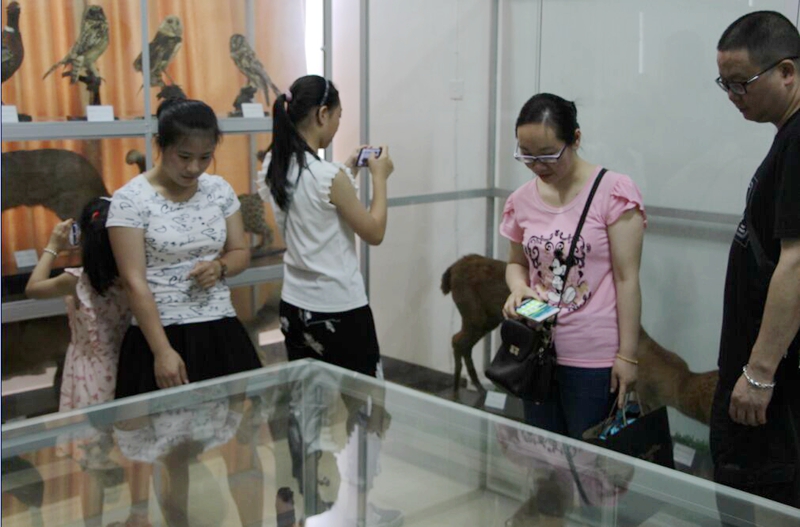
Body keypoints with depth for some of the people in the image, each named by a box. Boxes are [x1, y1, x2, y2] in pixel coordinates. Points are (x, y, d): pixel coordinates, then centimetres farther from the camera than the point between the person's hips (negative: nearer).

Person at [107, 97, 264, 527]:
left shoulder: (220, 189, 3)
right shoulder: (131, 199, -11)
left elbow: (241, 252, 13)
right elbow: (135, 282, -14)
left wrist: (220, 266, -11)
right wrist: (163, 351, -19)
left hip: (220, 334, 4)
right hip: (162, 336, -4)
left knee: (245, 443, 0)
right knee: (174, 456, 8)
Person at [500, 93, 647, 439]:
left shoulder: (613, 191, -10)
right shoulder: (522, 200, 5)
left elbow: (627, 278, -10)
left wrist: (627, 355, -10)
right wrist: (518, 288, -5)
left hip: (594, 358, -5)